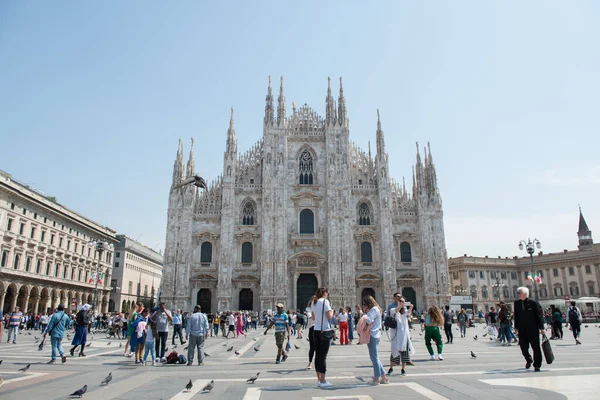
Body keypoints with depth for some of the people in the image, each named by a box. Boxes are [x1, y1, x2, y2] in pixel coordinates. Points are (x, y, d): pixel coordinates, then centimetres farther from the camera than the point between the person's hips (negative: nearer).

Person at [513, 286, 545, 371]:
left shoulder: (533, 303, -7)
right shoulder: (516, 303, 5)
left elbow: (539, 315, -4)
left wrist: (541, 328, -6)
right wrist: (516, 327, 9)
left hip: (533, 329, -3)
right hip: (522, 330, 4)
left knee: (536, 347, 3)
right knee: (523, 347, 4)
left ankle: (537, 365, 17)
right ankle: (528, 360, 31)